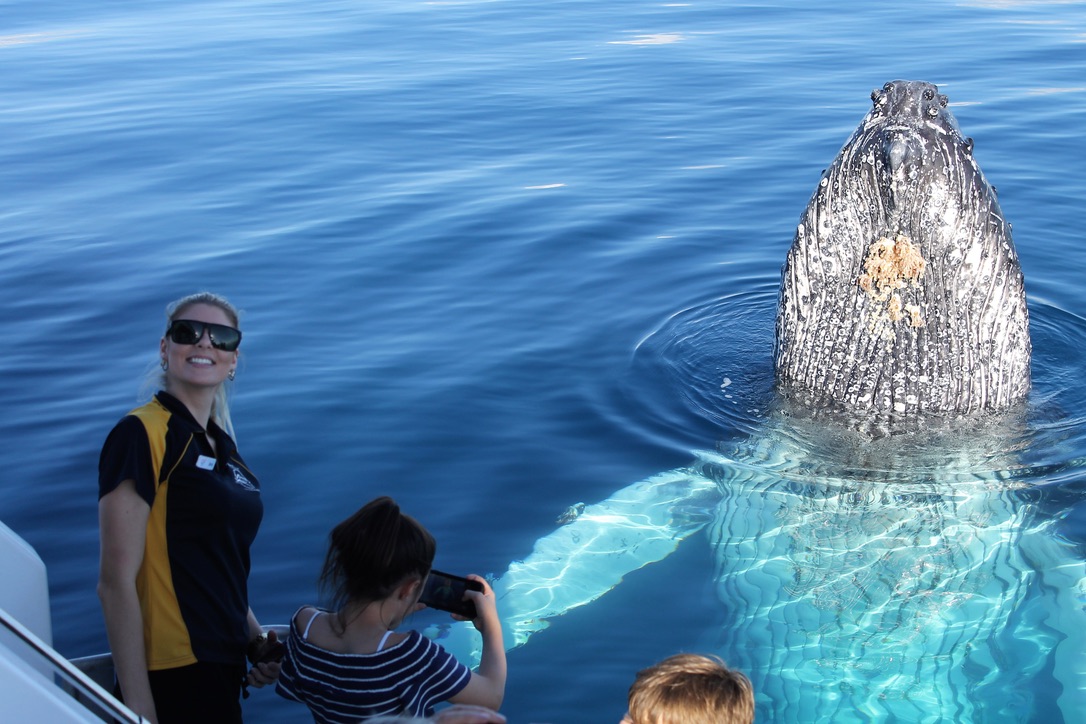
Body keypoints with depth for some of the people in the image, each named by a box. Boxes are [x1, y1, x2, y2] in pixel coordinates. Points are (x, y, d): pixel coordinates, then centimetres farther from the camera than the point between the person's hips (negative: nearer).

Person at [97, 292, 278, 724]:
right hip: (173, 677, -8)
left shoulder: (222, 444, 12)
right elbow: (116, 581, -17)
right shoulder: (141, 433, -12)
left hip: (222, 667, 8)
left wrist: (255, 639, 8)